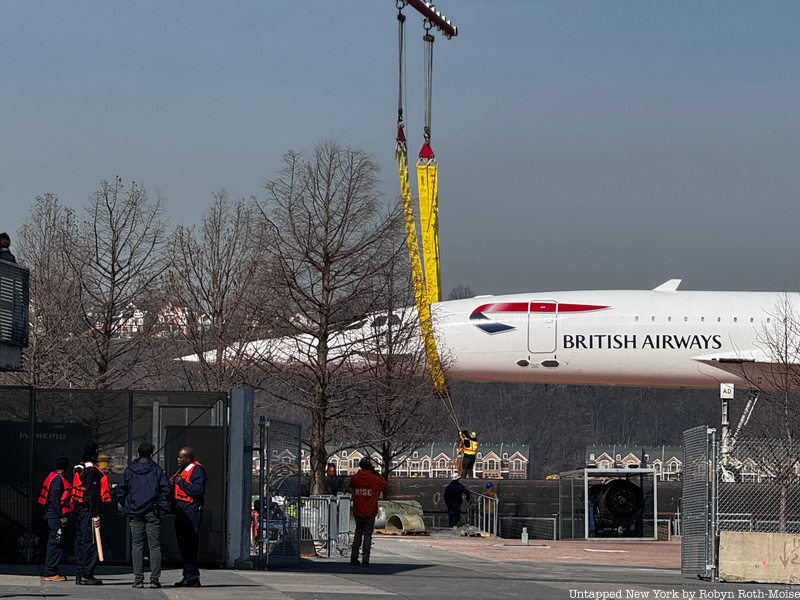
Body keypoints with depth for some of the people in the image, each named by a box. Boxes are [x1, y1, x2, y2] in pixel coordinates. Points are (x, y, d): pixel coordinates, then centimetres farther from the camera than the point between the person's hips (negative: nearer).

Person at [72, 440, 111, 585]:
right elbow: (93, 494, -19)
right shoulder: (92, 470, -15)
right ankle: (86, 575, -9)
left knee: (80, 541, 12)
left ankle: (79, 574, 15)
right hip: (88, 511, -10)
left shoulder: (78, 469, 15)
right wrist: (96, 514, -20)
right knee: (89, 541, -8)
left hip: (78, 509, 10)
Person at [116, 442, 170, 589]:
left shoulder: (129, 471, 6)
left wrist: (126, 506, 12)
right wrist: (162, 506, 3)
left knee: (137, 545, 5)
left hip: (135, 513, 1)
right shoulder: (157, 470, 1)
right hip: (152, 512, -1)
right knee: (154, 545, 2)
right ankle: (154, 578, -3)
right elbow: (166, 489, -7)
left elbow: (120, 490, 2)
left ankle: (138, 579, 0)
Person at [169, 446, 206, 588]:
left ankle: (191, 578, -11)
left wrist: (181, 482, -17)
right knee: (183, 544, 9)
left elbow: (198, 490, -22)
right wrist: (172, 484, 4)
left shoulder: (197, 470, -9)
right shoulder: (182, 470, 21)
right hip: (181, 511, 10)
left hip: (192, 511, -10)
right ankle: (189, 577, 13)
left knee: (190, 546, -11)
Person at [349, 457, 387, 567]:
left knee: (358, 533, 17)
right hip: (370, 513, -2)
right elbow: (384, 485, 9)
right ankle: (365, 560, -2)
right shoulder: (375, 479, -9)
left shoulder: (354, 478, -3)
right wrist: (376, 474, 10)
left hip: (357, 512, 2)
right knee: (367, 534, 3)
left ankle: (354, 558, 11)